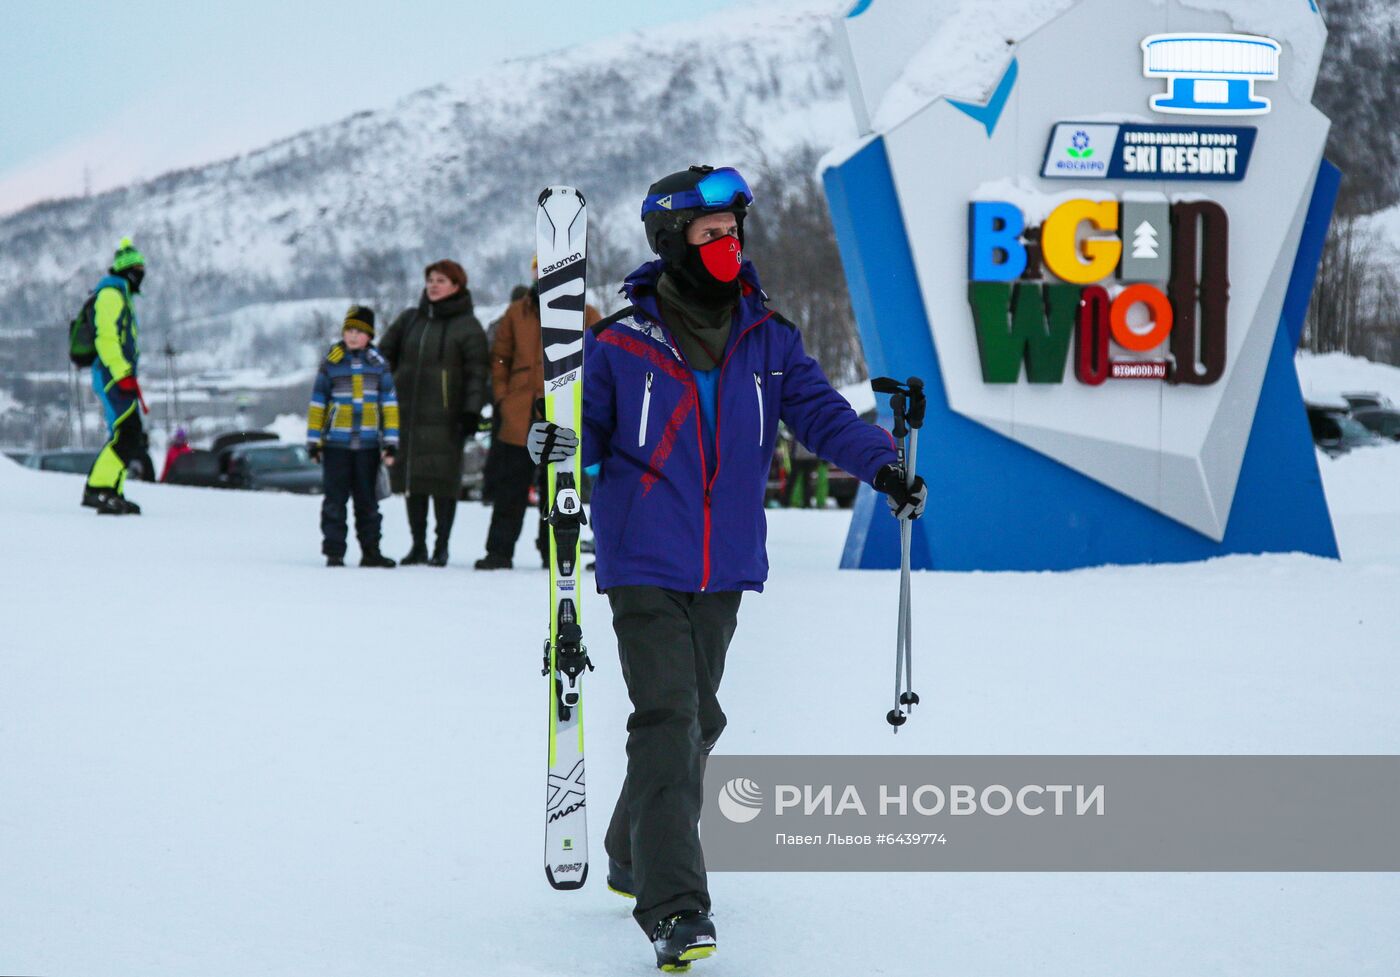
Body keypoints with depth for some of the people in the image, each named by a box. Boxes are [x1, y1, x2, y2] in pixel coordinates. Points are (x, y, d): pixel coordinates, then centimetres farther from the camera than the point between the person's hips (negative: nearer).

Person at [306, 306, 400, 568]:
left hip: (368, 445, 1)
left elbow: (389, 405, 6)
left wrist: (390, 443, 1)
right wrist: (313, 441, 2)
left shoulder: (379, 364, 4)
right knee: (335, 500, 1)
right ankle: (334, 551, 4)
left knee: (367, 500, 8)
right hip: (335, 444, -1)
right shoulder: (330, 363, 1)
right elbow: (317, 403, 5)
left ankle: (370, 551, 14)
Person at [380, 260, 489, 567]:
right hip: (407, 415, 5)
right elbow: (384, 355, 19)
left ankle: (441, 547, 6)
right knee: (411, 481, 6)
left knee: (443, 480, -4)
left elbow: (476, 373, -4)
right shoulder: (409, 320, 13)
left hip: (444, 419, -4)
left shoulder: (467, 327, 0)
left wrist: (472, 411, -12)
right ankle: (418, 546, 15)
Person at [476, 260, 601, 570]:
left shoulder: (585, 315, 3)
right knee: (509, 489, 2)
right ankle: (499, 552, 6)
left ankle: (553, 551, 14)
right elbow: (500, 358, 13)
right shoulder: (517, 313, 9)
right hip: (518, 419, 1)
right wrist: (501, 397, 2)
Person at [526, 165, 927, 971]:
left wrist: (880, 462, -18)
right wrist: (558, 444, -23)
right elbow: (591, 430, 0)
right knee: (668, 723, -15)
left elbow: (817, 409, -1)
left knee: (699, 722, 16)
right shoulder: (620, 345, -5)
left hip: (726, 571, 5)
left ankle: (636, 858, 37)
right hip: (645, 570, -5)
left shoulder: (767, 339, 4)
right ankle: (674, 907, -19)